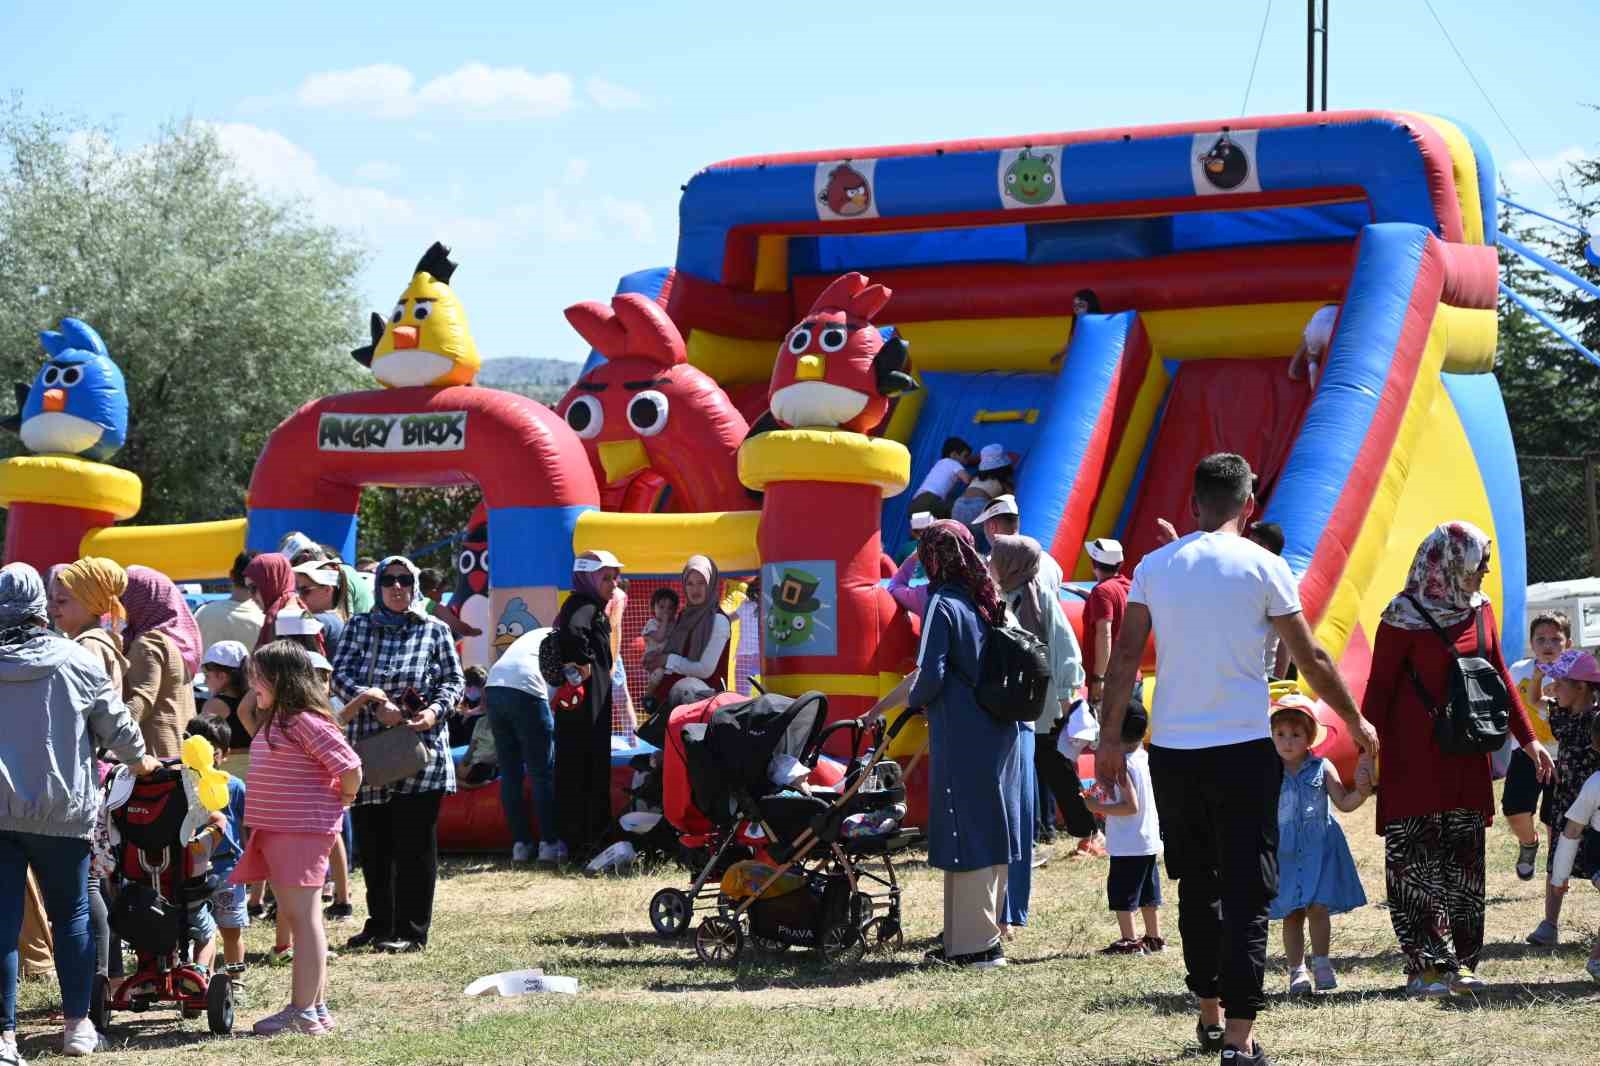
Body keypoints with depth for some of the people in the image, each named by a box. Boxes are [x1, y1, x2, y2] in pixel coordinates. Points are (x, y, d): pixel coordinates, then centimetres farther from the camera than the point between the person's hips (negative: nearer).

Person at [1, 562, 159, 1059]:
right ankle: (77, 1025, 18)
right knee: (71, 914, 12)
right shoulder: (73, 661, -6)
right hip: (61, 809, 0)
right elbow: (115, 720, 4)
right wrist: (138, 759, 24)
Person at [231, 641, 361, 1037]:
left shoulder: (306, 721, -15)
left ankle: (304, 1011, -8)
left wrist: (338, 804, -3)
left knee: (303, 917, -9)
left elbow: (350, 769, -18)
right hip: (278, 832, 10)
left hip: (302, 832, -10)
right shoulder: (275, 720, 16)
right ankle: (316, 1005, 19)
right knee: (293, 916, 13)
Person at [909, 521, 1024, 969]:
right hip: (1001, 733, 7)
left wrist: (915, 698, 2)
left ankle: (971, 944, 0)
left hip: (961, 738, -7)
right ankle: (988, 934, 21)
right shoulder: (989, 601, 10)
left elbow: (931, 675, -19)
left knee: (966, 838, -2)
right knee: (992, 833, 13)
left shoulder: (944, 605, -12)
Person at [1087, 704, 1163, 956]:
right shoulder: (1143, 757, 4)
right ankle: (1154, 938, 23)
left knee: (1121, 893, -1)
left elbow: (1131, 806, -23)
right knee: (1148, 892, 16)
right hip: (1149, 842, 9)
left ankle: (1129, 941, -2)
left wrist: (1099, 807, -17)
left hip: (1127, 846, -9)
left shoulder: (1121, 766, -20)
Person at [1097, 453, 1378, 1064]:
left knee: (1197, 884, 18)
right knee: (1246, 893, -1)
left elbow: (1125, 657, 1)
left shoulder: (1154, 567, 4)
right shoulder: (1262, 567, -4)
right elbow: (1311, 659, 1)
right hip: (1243, 750, -3)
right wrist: (1355, 722, 14)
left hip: (1171, 752, 3)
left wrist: (1109, 739, 5)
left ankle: (1209, 1014, 27)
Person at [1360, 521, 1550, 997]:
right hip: (1415, 760, -6)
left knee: (1463, 859, 7)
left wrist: (1529, 740, 15)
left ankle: (1457, 960, 13)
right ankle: (1425, 964, -1)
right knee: (1417, 859, -4)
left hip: (1466, 760, 6)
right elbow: (1379, 689, -9)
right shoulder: (1404, 617, -11)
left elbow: (1500, 679, 16)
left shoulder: (1479, 609, 8)